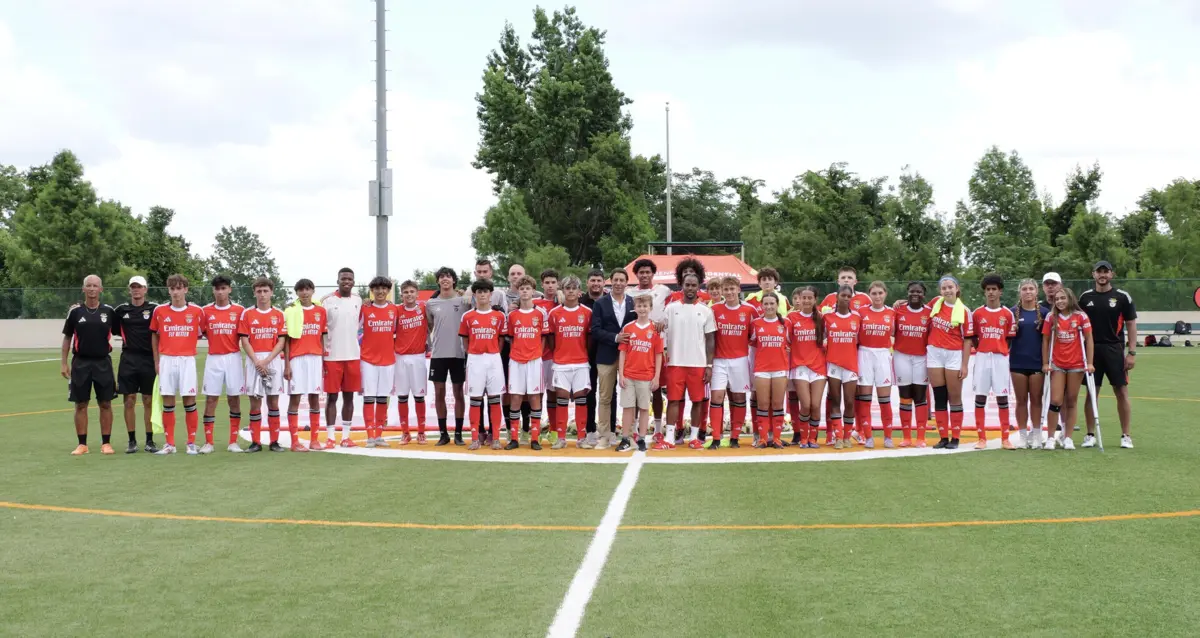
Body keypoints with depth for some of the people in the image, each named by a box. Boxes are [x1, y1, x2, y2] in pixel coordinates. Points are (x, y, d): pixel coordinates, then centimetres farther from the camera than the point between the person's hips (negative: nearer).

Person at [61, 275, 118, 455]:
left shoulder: (108, 311, 1)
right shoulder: (75, 311, 2)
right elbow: (67, 337, 8)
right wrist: (64, 363, 3)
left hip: (103, 362, 0)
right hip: (80, 363, 0)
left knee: (105, 404, 2)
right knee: (81, 404, 3)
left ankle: (106, 443, 10)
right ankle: (82, 444, 10)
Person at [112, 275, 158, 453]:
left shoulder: (154, 309, 2)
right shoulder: (121, 310, 8)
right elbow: (114, 330, 18)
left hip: (148, 360, -1)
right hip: (128, 360, 1)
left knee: (149, 401, 3)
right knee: (129, 401, 2)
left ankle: (150, 441, 9)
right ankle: (132, 441, 9)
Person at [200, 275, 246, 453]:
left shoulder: (239, 310, 2)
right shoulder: (206, 311, 5)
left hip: (233, 358, 0)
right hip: (213, 359, 0)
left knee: (234, 399, 2)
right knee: (210, 399, 0)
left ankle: (233, 442, 8)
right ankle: (208, 442, 4)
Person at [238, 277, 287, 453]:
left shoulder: (278, 315, 6)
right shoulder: (247, 314, 5)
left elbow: (281, 342, 0)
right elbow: (245, 341, 0)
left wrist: (267, 360, -11)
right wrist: (257, 362, -12)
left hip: (273, 360, 0)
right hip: (254, 361, 0)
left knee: (273, 401, 2)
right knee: (255, 401, 0)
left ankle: (274, 441, 6)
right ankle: (255, 441, 5)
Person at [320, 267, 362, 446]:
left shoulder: (358, 300, 6)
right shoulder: (327, 301, -6)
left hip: (353, 356, 4)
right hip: (332, 356, -4)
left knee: (349, 396, 7)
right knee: (332, 396, 1)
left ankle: (346, 436, 12)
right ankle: (330, 436, 5)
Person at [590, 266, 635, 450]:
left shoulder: (634, 303, 7)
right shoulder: (600, 303, 3)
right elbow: (596, 331, -4)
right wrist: (615, 337, -17)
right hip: (606, 356, -1)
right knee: (605, 398, 3)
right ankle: (604, 436, 8)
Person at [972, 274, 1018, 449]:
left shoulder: (1008, 314, 4)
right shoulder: (977, 313, 6)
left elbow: (1010, 338, 8)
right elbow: (973, 337, 11)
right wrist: (979, 348, -1)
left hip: (1001, 358, -1)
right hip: (982, 358, 1)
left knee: (1002, 397, 0)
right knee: (980, 397, -1)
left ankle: (1005, 438, 6)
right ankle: (981, 438, 4)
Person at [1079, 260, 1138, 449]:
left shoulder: (1122, 297, 1)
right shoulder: (1085, 297, 7)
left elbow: (1131, 325, 1)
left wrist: (1132, 352, -6)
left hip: (1115, 350, -2)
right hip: (1091, 350, 2)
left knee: (1122, 392, -2)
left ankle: (1126, 436, 5)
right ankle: (1090, 435, 11)